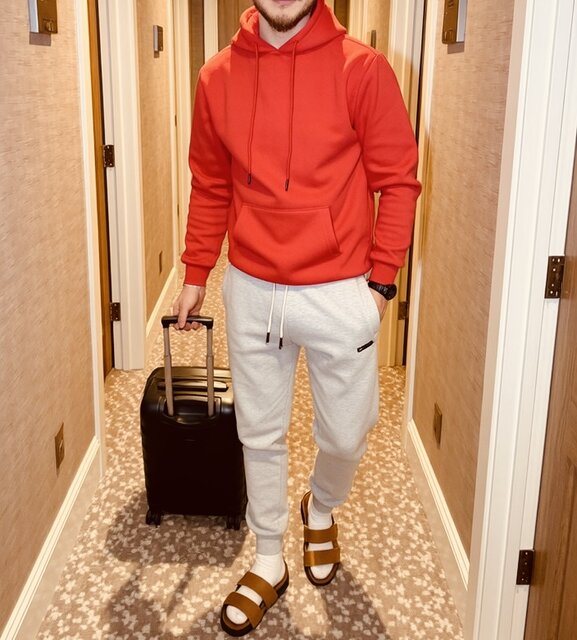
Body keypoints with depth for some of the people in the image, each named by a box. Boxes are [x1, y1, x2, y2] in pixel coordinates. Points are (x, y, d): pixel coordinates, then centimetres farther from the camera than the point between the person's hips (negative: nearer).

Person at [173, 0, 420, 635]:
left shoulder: (362, 68, -9)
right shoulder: (217, 76, 1)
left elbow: (399, 181, -5)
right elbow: (210, 188, 10)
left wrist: (380, 281, -7)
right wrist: (195, 275, 11)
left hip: (339, 295, -2)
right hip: (251, 291, 3)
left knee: (345, 434, 11)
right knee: (260, 434, 14)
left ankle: (320, 510, 46)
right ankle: (268, 563, 35)